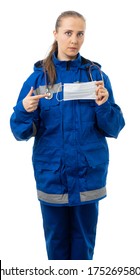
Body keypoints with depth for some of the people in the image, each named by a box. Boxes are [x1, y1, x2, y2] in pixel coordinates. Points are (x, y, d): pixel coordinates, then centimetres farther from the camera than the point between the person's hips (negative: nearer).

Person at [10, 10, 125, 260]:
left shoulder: (96, 75, -2)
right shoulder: (39, 76, -2)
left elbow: (114, 129, -2)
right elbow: (21, 132, -2)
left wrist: (104, 106, -21)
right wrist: (24, 111, -22)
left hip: (88, 174, 0)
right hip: (51, 175, 0)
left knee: (84, 242, 15)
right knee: (56, 242, 16)